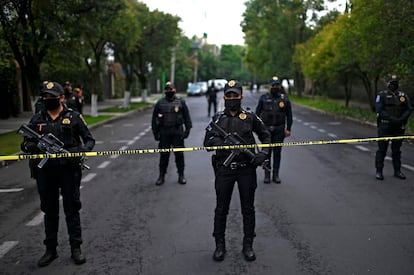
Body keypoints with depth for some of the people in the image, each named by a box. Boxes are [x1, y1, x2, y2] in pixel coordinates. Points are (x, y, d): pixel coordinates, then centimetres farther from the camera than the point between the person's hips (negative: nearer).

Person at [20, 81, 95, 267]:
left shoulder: (74, 117, 0)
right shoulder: (37, 119, 7)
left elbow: (89, 139, 3)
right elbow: (25, 144, 10)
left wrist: (83, 149, -19)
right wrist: (31, 146, -15)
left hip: (69, 170, -3)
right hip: (45, 170, 3)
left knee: (71, 210, 5)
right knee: (49, 211, 12)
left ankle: (76, 248, 15)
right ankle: (50, 250, 23)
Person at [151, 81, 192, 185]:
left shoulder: (181, 102, 3)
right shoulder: (160, 103, 6)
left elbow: (187, 117, 6)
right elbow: (154, 118, 9)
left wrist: (187, 129, -1)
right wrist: (155, 132, 5)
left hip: (178, 132, -1)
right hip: (164, 133, 1)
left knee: (179, 154, 3)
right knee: (164, 155, 5)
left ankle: (181, 176, 15)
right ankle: (161, 176, 15)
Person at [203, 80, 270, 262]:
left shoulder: (250, 117, 3)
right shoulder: (217, 119, 4)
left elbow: (265, 135, 13)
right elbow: (207, 141, -4)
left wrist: (264, 153, -4)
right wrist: (225, 143, -22)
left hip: (246, 170, 0)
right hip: (224, 170, 0)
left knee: (248, 209, 7)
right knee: (221, 209, 7)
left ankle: (248, 245, 20)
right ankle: (220, 245, 20)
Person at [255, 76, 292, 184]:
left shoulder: (284, 99, 5)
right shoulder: (263, 98, 3)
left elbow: (289, 115, 9)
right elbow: (257, 113, 6)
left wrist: (288, 129, 4)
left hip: (279, 130, 1)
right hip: (266, 129, 0)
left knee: (277, 152, 5)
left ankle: (276, 175, 15)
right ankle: (267, 175, 11)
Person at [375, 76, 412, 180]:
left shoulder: (403, 96, 10)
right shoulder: (382, 95, -3)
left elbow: (409, 109, 5)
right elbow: (379, 110, -12)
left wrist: (402, 118, -13)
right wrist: (392, 118, -20)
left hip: (398, 127, 4)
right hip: (385, 127, -4)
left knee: (396, 150, 12)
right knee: (382, 149, 0)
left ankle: (397, 171, 21)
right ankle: (379, 171, 6)